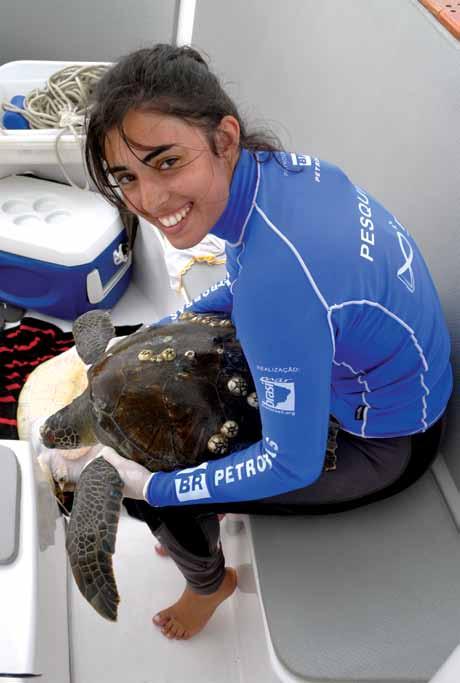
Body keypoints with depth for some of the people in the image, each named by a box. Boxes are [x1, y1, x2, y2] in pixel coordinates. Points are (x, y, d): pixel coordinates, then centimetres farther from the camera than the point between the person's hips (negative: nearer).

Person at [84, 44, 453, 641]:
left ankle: (208, 582, 32)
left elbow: (291, 466, -29)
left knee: (155, 496, -3)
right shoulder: (275, 162, -15)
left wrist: (153, 487, -17)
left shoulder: (279, 282, -41)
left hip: (385, 445, -8)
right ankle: (205, 517, 41)